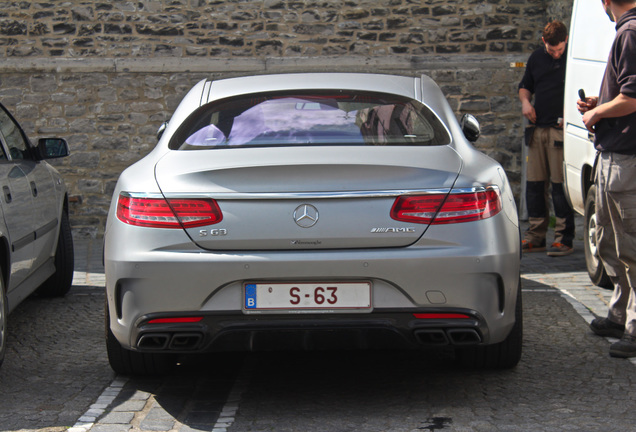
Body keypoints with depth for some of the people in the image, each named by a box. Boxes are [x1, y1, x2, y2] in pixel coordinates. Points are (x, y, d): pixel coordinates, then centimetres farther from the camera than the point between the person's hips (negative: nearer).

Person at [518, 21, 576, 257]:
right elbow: (525, 85, 26)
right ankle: (535, 236, 16)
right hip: (538, 129, 6)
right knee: (534, 183, 7)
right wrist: (525, 101, 4)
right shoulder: (536, 58, 13)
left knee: (560, 184, -5)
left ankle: (564, 239, 1)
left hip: (562, 129, -5)